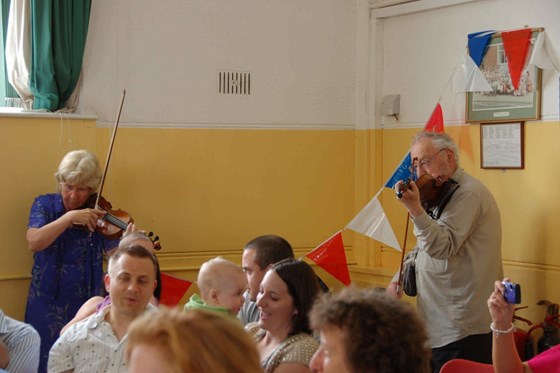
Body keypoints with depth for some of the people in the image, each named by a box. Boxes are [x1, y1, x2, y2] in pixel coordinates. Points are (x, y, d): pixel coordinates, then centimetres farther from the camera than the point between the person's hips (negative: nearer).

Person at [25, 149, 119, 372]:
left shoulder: (99, 215, -2)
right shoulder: (44, 205, -2)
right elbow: (34, 243, -19)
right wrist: (69, 217, -26)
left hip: (86, 305, 0)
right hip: (47, 305, 0)